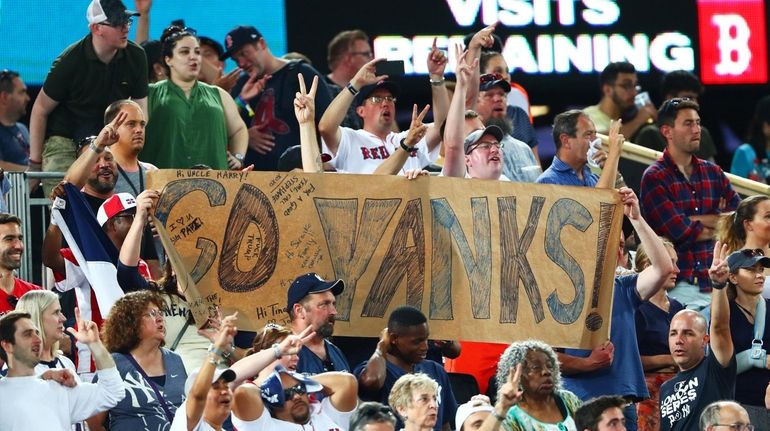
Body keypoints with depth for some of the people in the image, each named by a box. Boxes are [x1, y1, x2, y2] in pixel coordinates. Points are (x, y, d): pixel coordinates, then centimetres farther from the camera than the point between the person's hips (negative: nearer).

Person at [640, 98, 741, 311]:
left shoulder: (713, 173, 16)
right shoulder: (654, 178, -2)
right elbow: (680, 232, -11)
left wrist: (697, 220, -6)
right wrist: (719, 223, 3)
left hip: (716, 283, 5)